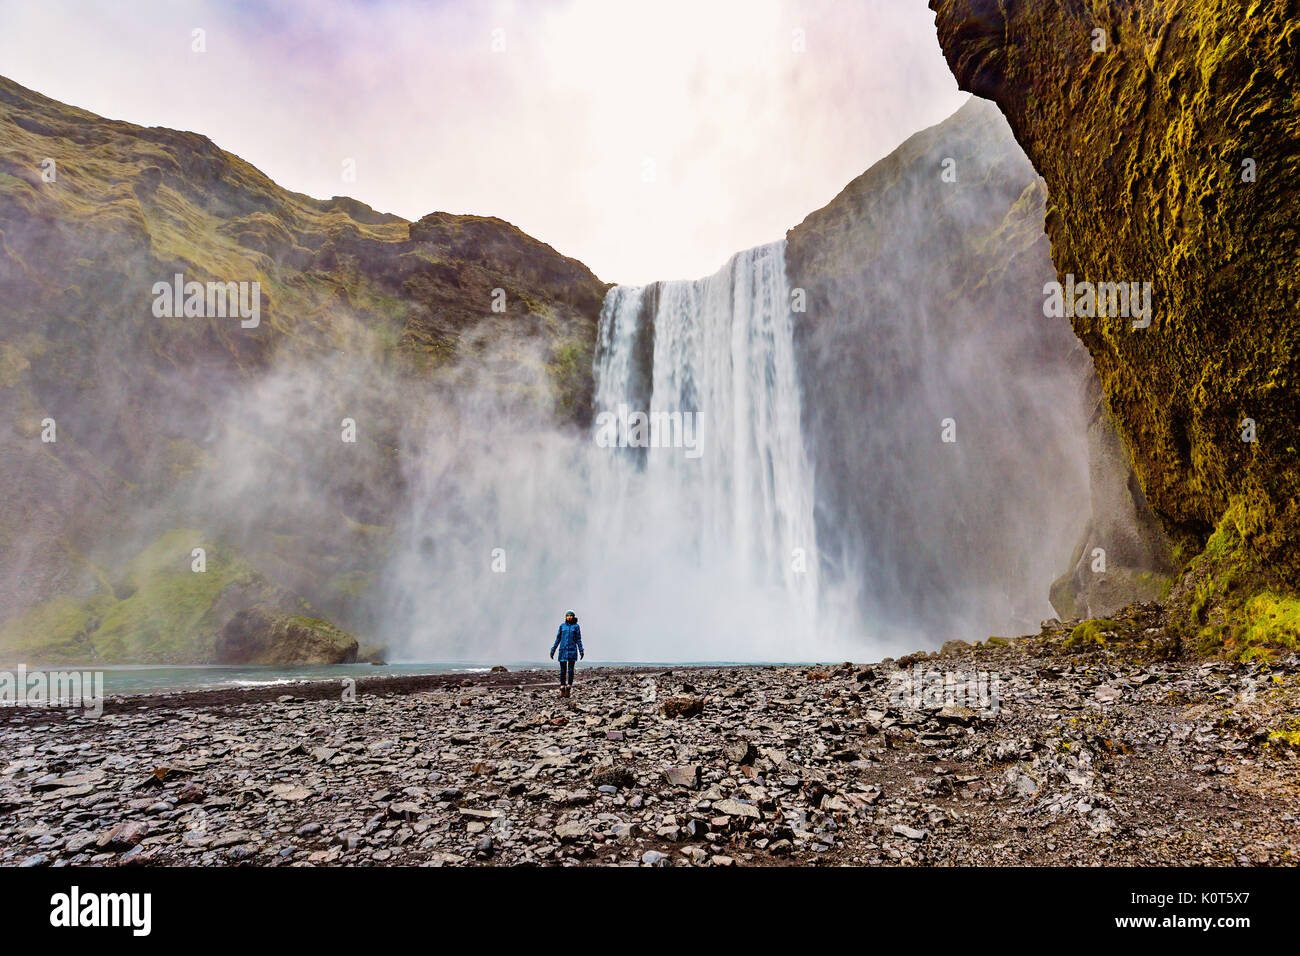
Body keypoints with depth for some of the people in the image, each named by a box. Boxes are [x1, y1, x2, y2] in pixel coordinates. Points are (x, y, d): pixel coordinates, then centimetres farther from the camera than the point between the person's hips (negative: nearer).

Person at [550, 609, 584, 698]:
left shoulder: (576, 626, 3)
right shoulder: (562, 626, 8)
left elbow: (578, 639, 2)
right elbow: (558, 639, 11)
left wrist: (581, 650, -7)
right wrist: (553, 649, 6)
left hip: (572, 650, -2)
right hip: (563, 650, 2)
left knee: (570, 670, -3)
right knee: (563, 670, 0)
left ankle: (568, 690, 0)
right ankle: (562, 689, 6)